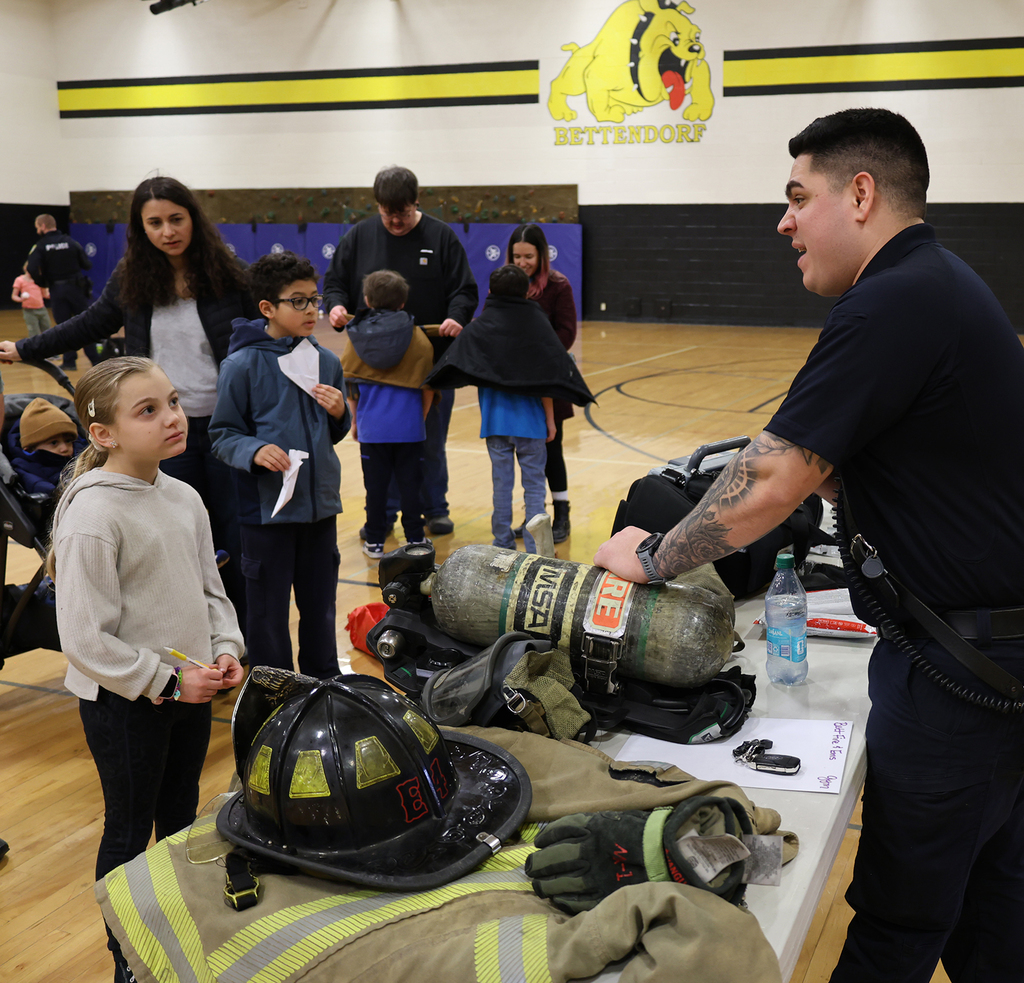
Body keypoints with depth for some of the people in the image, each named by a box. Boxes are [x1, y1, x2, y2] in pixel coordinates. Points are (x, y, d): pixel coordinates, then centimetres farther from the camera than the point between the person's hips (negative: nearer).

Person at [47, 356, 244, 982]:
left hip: (190, 689, 7)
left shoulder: (184, 498, 1)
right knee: (130, 832, 10)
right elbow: (86, 639, -22)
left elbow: (211, 588, 11)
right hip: (123, 702, -7)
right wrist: (168, 681, -19)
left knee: (181, 820, 22)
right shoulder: (92, 516, -22)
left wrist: (225, 649, -5)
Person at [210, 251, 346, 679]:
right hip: (267, 506, -5)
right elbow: (223, 434, -6)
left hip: (321, 503, 5)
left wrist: (338, 414, -6)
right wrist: (254, 450, -24)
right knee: (268, 610, 7)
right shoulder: (242, 365, -9)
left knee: (321, 606, 17)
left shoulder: (326, 361, 7)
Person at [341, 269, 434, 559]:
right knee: (409, 484, 8)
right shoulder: (418, 338, -1)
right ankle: (415, 539, 14)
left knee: (375, 486, 8)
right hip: (409, 426, 0)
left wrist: (354, 418, 15)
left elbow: (348, 385, 2)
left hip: (371, 427, 1)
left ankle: (375, 542, 15)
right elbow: (427, 388, 1)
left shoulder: (356, 337, 0)